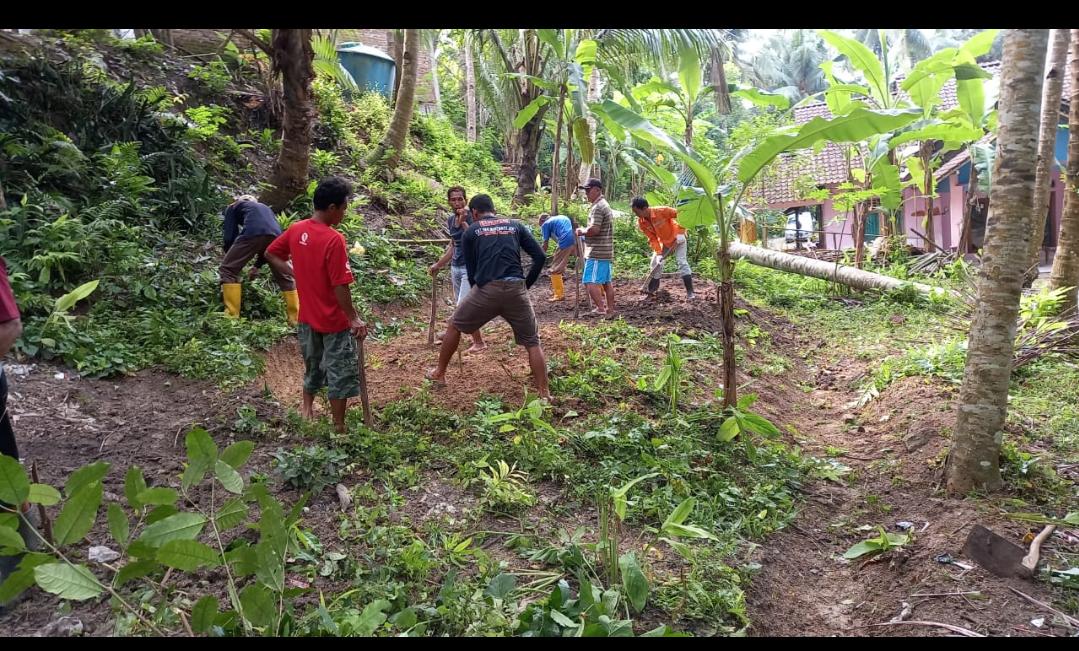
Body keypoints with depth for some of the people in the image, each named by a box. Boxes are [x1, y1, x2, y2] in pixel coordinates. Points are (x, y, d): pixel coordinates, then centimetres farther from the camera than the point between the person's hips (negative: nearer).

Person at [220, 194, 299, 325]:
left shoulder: (233, 207, 30)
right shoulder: (264, 207, 42)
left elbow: (230, 237, 18)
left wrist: (233, 261, 30)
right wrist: (257, 266, 43)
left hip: (252, 233, -4)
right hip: (275, 235, 4)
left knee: (228, 270, 9)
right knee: (285, 277, 19)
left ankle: (232, 318, 2)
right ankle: (296, 318, 19)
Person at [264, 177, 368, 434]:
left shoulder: (296, 230, -2)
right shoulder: (334, 240, -24)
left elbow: (270, 254, 12)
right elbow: (340, 286, -24)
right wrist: (354, 318, -15)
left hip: (307, 317, 7)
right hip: (334, 321, -7)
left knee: (312, 365, 24)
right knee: (341, 374, 6)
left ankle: (308, 408, 39)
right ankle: (339, 427, 13)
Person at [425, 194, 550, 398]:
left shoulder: (471, 232, 14)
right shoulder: (516, 225, 17)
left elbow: (471, 270, 16)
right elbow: (540, 257, 8)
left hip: (486, 289, -1)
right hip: (516, 288, 1)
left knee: (454, 326, 23)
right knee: (532, 342, 12)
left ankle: (439, 374, 35)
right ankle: (544, 394, 6)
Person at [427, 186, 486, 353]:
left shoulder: (472, 217, -13)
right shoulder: (450, 220, 9)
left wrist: (464, 221, -29)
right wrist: (438, 265, 25)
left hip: (470, 267, -8)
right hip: (455, 267, 8)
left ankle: (479, 343, 2)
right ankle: (476, 337, 23)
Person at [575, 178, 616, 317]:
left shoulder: (597, 207, -15)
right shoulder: (605, 205, 18)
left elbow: (594, 229, -24)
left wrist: (582, 231, -7)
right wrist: (585, 231, 10)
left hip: (596, 253, -10)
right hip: (606, 252, 10)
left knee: (591, 282, -10)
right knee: (606, 282, 12)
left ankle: (601, 310, -11)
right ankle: (610, 310, 16)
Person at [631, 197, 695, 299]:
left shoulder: (662, 211, -33)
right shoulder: (641, 222, -17)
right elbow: (652, 238, -11)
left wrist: (680, 234, -25)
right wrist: (658, 252, -21)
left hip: (677, 240, -6)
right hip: (663, 242, 6)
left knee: (682, 262, -14)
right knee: (655, 263, 5)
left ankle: (690, 292, -13)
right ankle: (651, 290, 18)